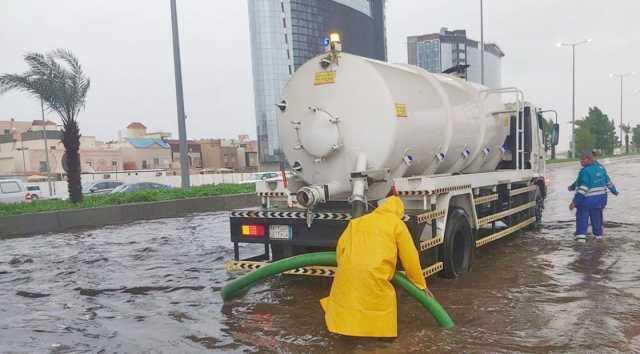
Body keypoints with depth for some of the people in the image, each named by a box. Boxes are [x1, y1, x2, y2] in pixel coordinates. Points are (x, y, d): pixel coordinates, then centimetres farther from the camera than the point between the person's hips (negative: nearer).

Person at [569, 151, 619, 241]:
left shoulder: (585, 171, -20)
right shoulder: (600, 167, 5)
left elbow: (582, 189, -24)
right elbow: (608, 181, 18)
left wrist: (574, 202, -24)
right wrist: (614, 190, 35)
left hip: (587, 200, -7)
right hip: (600, 199, 7)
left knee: (582, 217, -3)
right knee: (596, 217, 20)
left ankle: (581, 236, -12)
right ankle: (598, 235, 32)